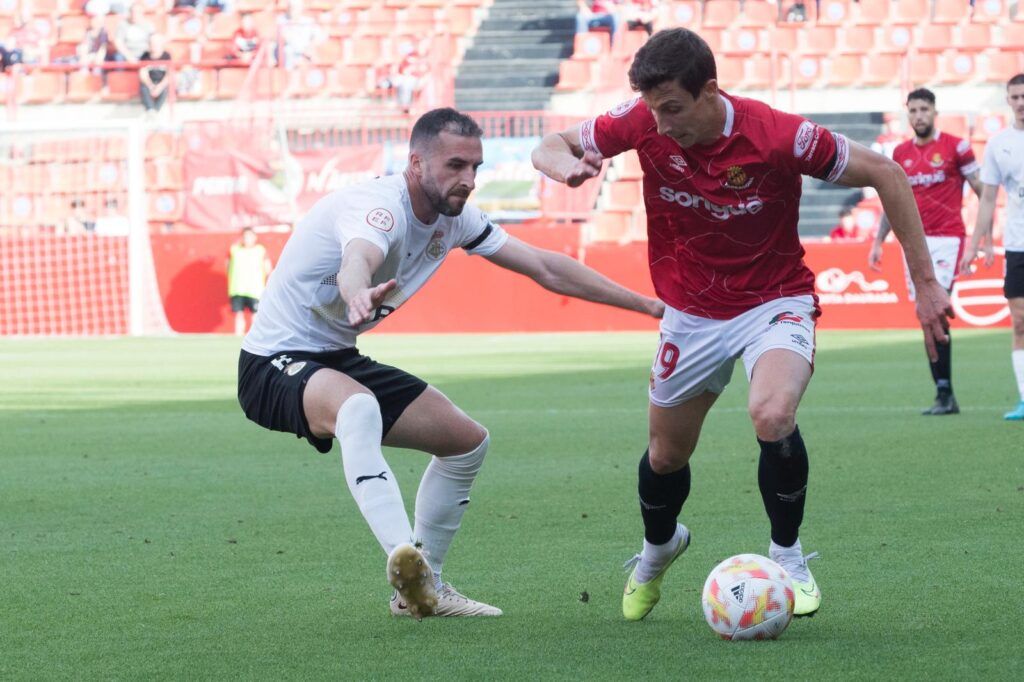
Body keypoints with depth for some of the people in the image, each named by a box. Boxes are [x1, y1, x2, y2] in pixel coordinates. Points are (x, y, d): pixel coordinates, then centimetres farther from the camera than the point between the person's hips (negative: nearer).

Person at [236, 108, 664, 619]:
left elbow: (544, 268, 8)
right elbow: (356, 260, -51)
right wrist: (359, 295, -75)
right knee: (359, 405, -41)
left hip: (339, 360, 9)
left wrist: (646, 304, 7)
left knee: (467, 441, 11)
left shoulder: (453, 219, 0)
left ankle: (420, 590, 23)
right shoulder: (381, 207, -26)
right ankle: (402, 554, -57)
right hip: (276, 365, -9)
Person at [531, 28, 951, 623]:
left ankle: (789, 557, -5)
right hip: (692, 313, 4)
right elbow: (551, 146, -4)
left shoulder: (778, 136, -27)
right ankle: (658, 550, 50)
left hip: (776, 301, -4)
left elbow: (884, 173, -15)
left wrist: (925, 280, -14)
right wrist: (566, 167, -30)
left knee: (772, 416, -31)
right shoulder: (643, 123, -18)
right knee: (667, 454, 14)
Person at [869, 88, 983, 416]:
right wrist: (878, 242, 16)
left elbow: (982, 191, 1)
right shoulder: (901, 153, 12)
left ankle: (944, 392, -13)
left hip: (946, 238, -5)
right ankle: (944, 397, 6)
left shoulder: (955, 147, -2)